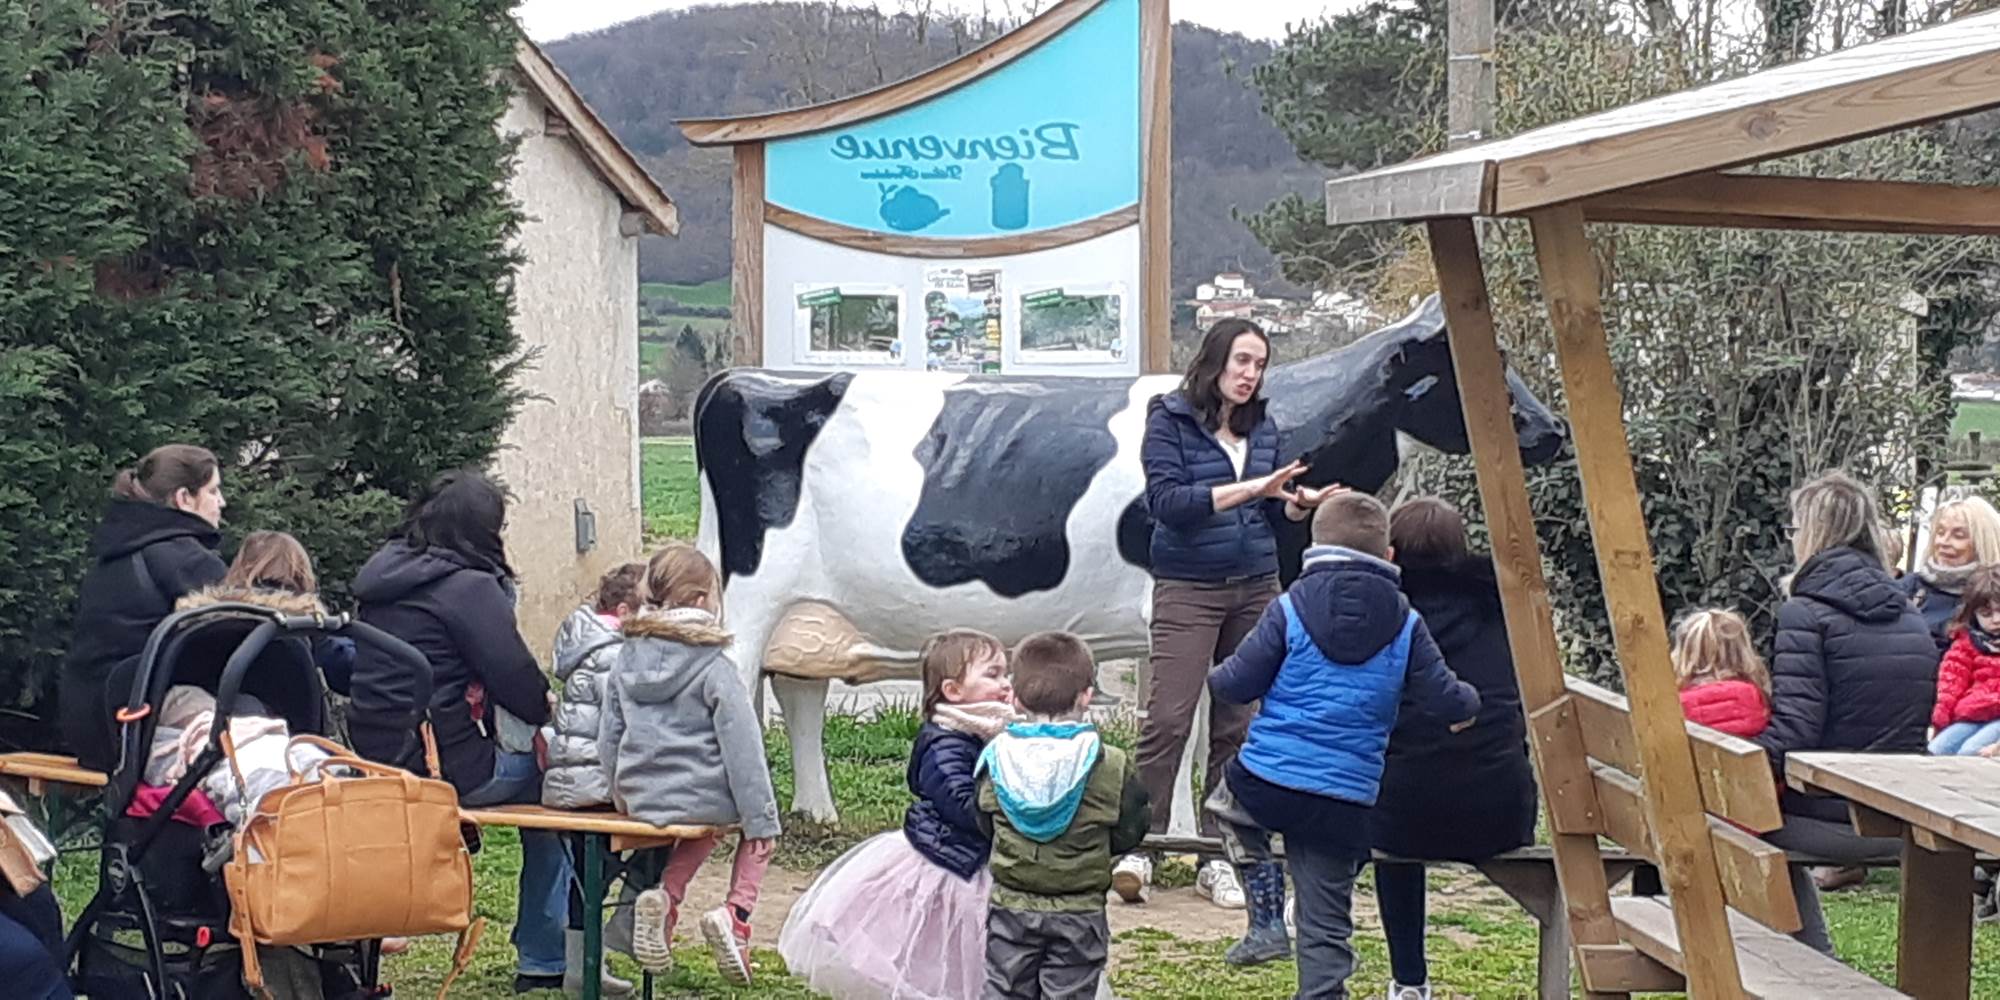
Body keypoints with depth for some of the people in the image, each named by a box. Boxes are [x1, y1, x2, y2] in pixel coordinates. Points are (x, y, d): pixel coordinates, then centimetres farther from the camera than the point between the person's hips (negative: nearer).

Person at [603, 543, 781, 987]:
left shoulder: (625, 660, 4)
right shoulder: (714, 668, -13)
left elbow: (608, 737, 10)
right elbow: (742, 748, -12)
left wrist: (623, 798, 23)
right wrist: (761, 817, -7)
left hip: (642, 799, 5)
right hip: (702, 796, -5)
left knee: (704, 828, 35)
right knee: (758, 830, 24)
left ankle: (665, 898, 12)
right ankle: (737, 912, 2)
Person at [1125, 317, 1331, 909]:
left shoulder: (1262, 427, 11)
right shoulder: (1169, 420, -4)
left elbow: (1270, 511, 16)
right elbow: (1164, 499, -16)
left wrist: (1300, 504, -6)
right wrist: (1247, 489, -21)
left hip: (1256, 588, 5)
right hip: (1188, 589, -5)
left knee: (1238, 723, 4)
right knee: (1169, 718, -11)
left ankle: (1219, 855, 11)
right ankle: (1138, 848, -2)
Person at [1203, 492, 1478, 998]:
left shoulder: (1291, 609, -3)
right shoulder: (1406, 624, 2)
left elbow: (1238, 685, -2)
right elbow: (1444, 702, 2)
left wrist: (1216, 679, 21)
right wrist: (1469, 703, 25)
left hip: (1268, 783, -1)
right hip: (1346, 804, 1)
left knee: (1225, 801, 33)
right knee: (1326, 926, 10)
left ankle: (1266, 922, 22)